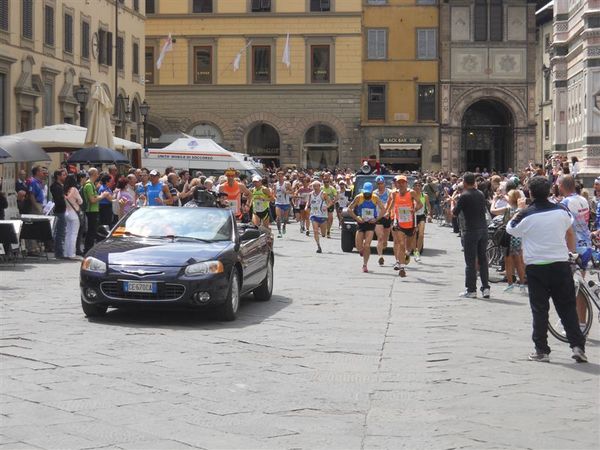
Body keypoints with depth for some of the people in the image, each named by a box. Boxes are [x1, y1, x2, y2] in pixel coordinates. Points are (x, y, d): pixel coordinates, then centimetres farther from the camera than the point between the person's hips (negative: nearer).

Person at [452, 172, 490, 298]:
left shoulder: (464, 196, -10)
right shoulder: (481, 194, 8)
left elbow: (454, 214, -4)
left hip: (471, 231, -6)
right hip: (483, 229, 6)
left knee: (470, 261, 0)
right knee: (483, 259, 11)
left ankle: (471, 290, 1)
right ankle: (485, 288, 9)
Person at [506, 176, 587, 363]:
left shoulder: (526, 215, -12)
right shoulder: (561, 210, -1)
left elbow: (510, 229, 6)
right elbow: (570, 232, 17)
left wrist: (520, 210, 17)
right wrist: (571, 250, 34)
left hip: (535, 266, -2)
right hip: (560, 264, 2)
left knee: (539, 309, 5)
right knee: (567, 307, 8)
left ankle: (541, 350, 6)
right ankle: (577, 346, 3)